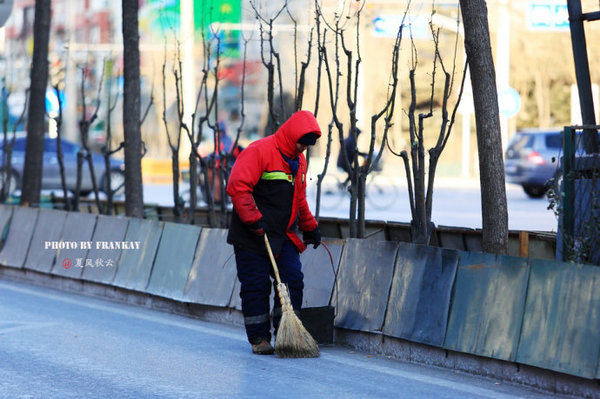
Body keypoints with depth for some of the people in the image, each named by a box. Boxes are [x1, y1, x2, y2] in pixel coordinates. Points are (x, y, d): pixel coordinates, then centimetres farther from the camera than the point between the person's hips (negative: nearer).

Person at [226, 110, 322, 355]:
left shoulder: (298, 160, 13)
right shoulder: (260, 151, -14)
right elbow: (237, 186, -22)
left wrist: (310, 227, 27)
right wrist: (254, 221, -23)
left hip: (284, 235, 7)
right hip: (251, 236, -7)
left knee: (293, 280, -3)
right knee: (256, 286, -2)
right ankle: (259, 338, 8)